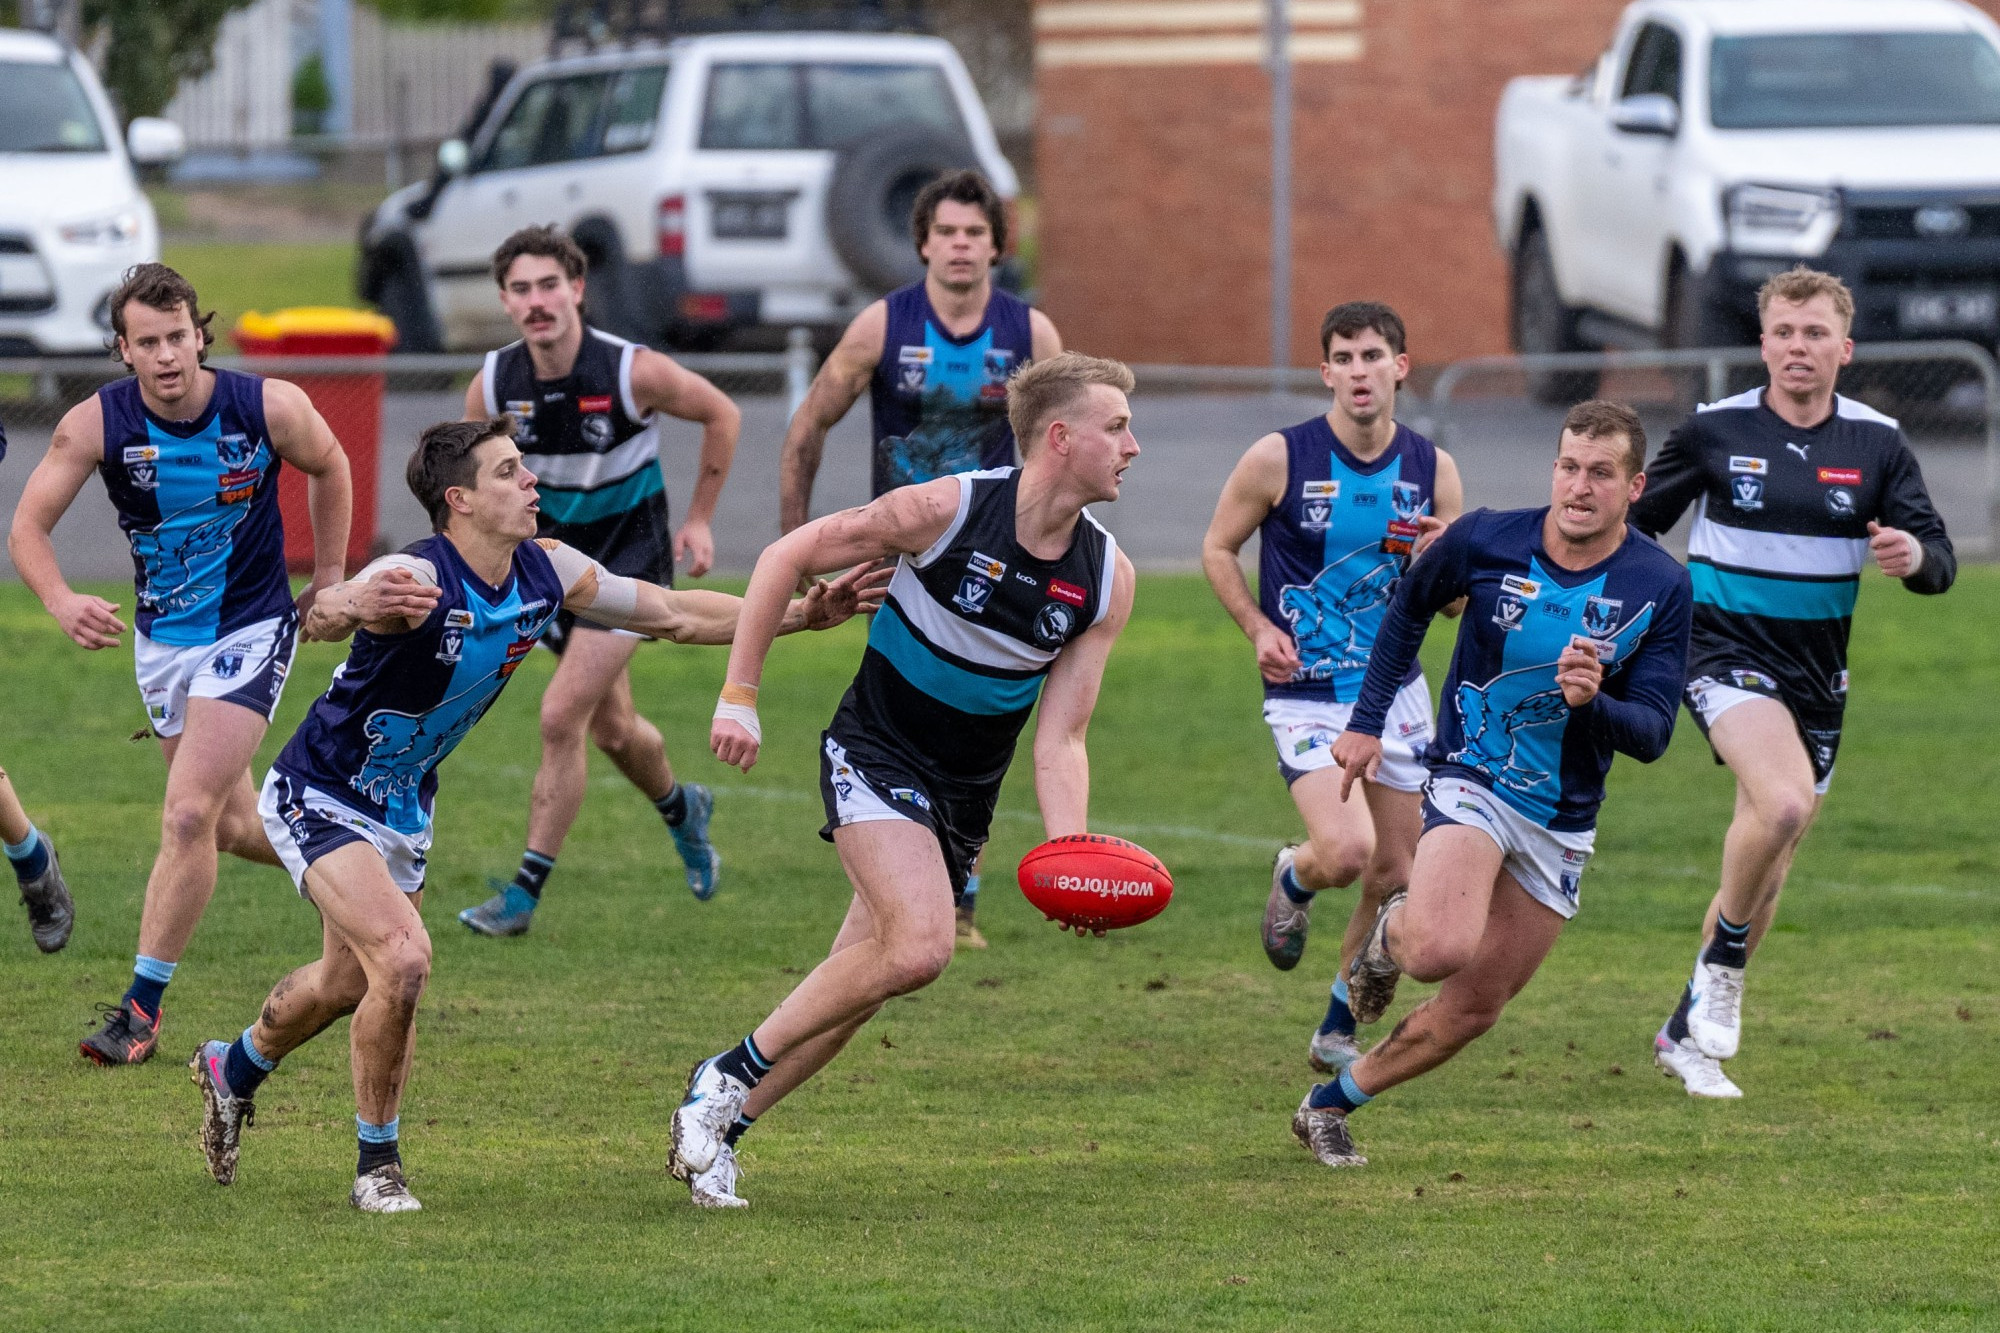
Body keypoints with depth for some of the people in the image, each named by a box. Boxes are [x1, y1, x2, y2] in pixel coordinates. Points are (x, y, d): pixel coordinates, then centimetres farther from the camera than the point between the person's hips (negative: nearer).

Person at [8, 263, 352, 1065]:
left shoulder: (270, 409, -17)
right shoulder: (95, 424, -16)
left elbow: (328, 466, 5)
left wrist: (329, 577, 8)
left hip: (250, 631, -3)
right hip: (160, 639, 4)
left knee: (189, 816, -16)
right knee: (232, 828, 14)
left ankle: (141, 1008, -10)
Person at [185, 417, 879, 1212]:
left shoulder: (548, 573, -10)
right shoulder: (417, 578, -33)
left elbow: (674, 615, 3)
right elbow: (319, 619, -53)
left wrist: (800, 614, -3)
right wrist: (356, 606, -77)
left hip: (404, 807, 8)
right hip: (320, 796, -8)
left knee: (346, 982, 23)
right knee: (402, 958, -24)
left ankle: (233, 1070, 53)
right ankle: (378, 1163, -6)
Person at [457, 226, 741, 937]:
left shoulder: (634, 371, -22)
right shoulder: (493, 384, -12)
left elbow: (722, 415, -5)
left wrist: (699, 519, -1)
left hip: (630, 554, -5)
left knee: (562, 718, -15)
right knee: (612, 729, 17)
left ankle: (524, 892, -8)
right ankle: (681, 809, 50)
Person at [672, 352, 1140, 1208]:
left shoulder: (1106, 579, -5)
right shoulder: (948, 509, -19)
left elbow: (1059, 739, -4)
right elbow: (788, 557, -8)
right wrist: (740, 696, -9)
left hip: (965, 798, 6)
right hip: (875, 758, -6)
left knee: (859, 989, 4)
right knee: (920, 947, -25)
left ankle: (714, 1129, 20)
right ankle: (729, 1075, -8)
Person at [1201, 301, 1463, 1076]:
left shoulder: (1432, 469, 0)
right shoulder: (1279, 459, -10)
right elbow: (1218, 549, 3)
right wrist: (1259, 628, -12)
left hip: (1397, 692, 4)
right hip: (1307, 698, -4)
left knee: (1394, 879, 8)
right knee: (1345, 851, -23)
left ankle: (1337, 1031, 28)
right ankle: (1291, 880, 15)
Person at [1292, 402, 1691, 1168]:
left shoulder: (1662, 587, -10)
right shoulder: (1486, 542, -11)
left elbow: (1652, 735, -10)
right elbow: (1410, 604, 10)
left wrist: (1593, 701, -32)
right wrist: (1367, 721, 9)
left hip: (1562, 823, 3)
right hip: (1472, 782, -3)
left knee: (1474, 1010, 6)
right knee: (1443, 951, -29)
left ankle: (1330, 1106, 26)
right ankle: (1391, 933, 7)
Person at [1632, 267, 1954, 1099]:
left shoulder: (1876, 444, 0)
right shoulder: (1714, 432, -5)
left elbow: (1938, 560, -5)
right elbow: (1639, 520, 8)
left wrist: (1915, 555, -26)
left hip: (1817, 674, 4)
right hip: (1726, 649, -4)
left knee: (1768, 866, 11)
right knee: (1784, 803, -30)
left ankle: (1688, 1033, 27)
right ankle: (1722, 971, -10)